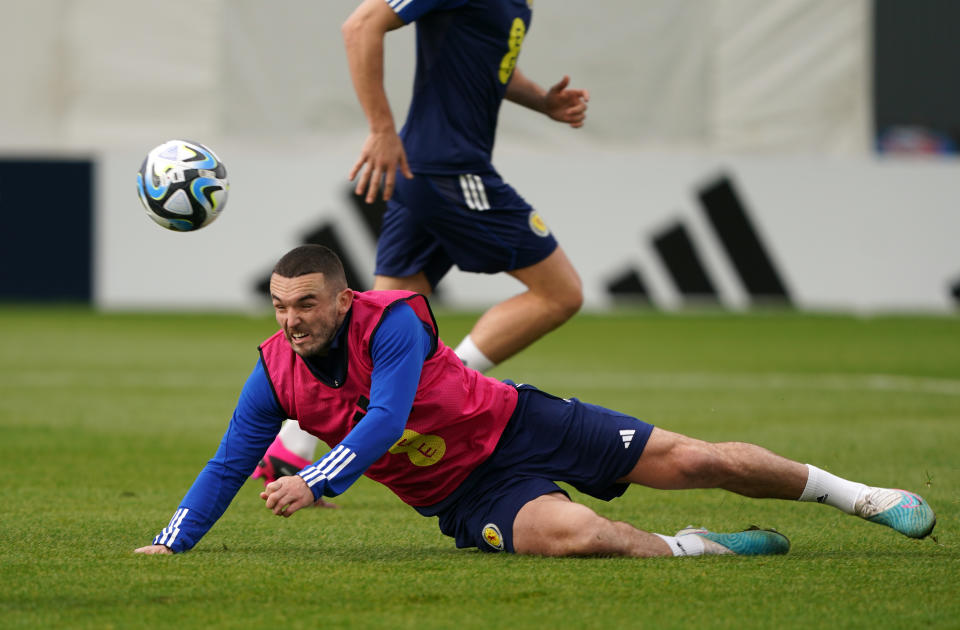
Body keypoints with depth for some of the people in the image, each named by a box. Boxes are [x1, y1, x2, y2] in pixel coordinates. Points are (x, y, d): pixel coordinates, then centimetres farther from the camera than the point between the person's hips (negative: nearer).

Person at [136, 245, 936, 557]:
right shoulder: (275, 376, -8)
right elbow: (230, 464, 0)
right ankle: (682, 548, -6)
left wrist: (315, 483, -44)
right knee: (568, 533, -33)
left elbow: (386, 420, -32)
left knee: (691, 459, -6)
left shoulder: (393, 322, -22)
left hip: (513, 426, -2)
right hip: (469, 496, 2)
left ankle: (857, 494, 12)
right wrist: (171, 542, -8)